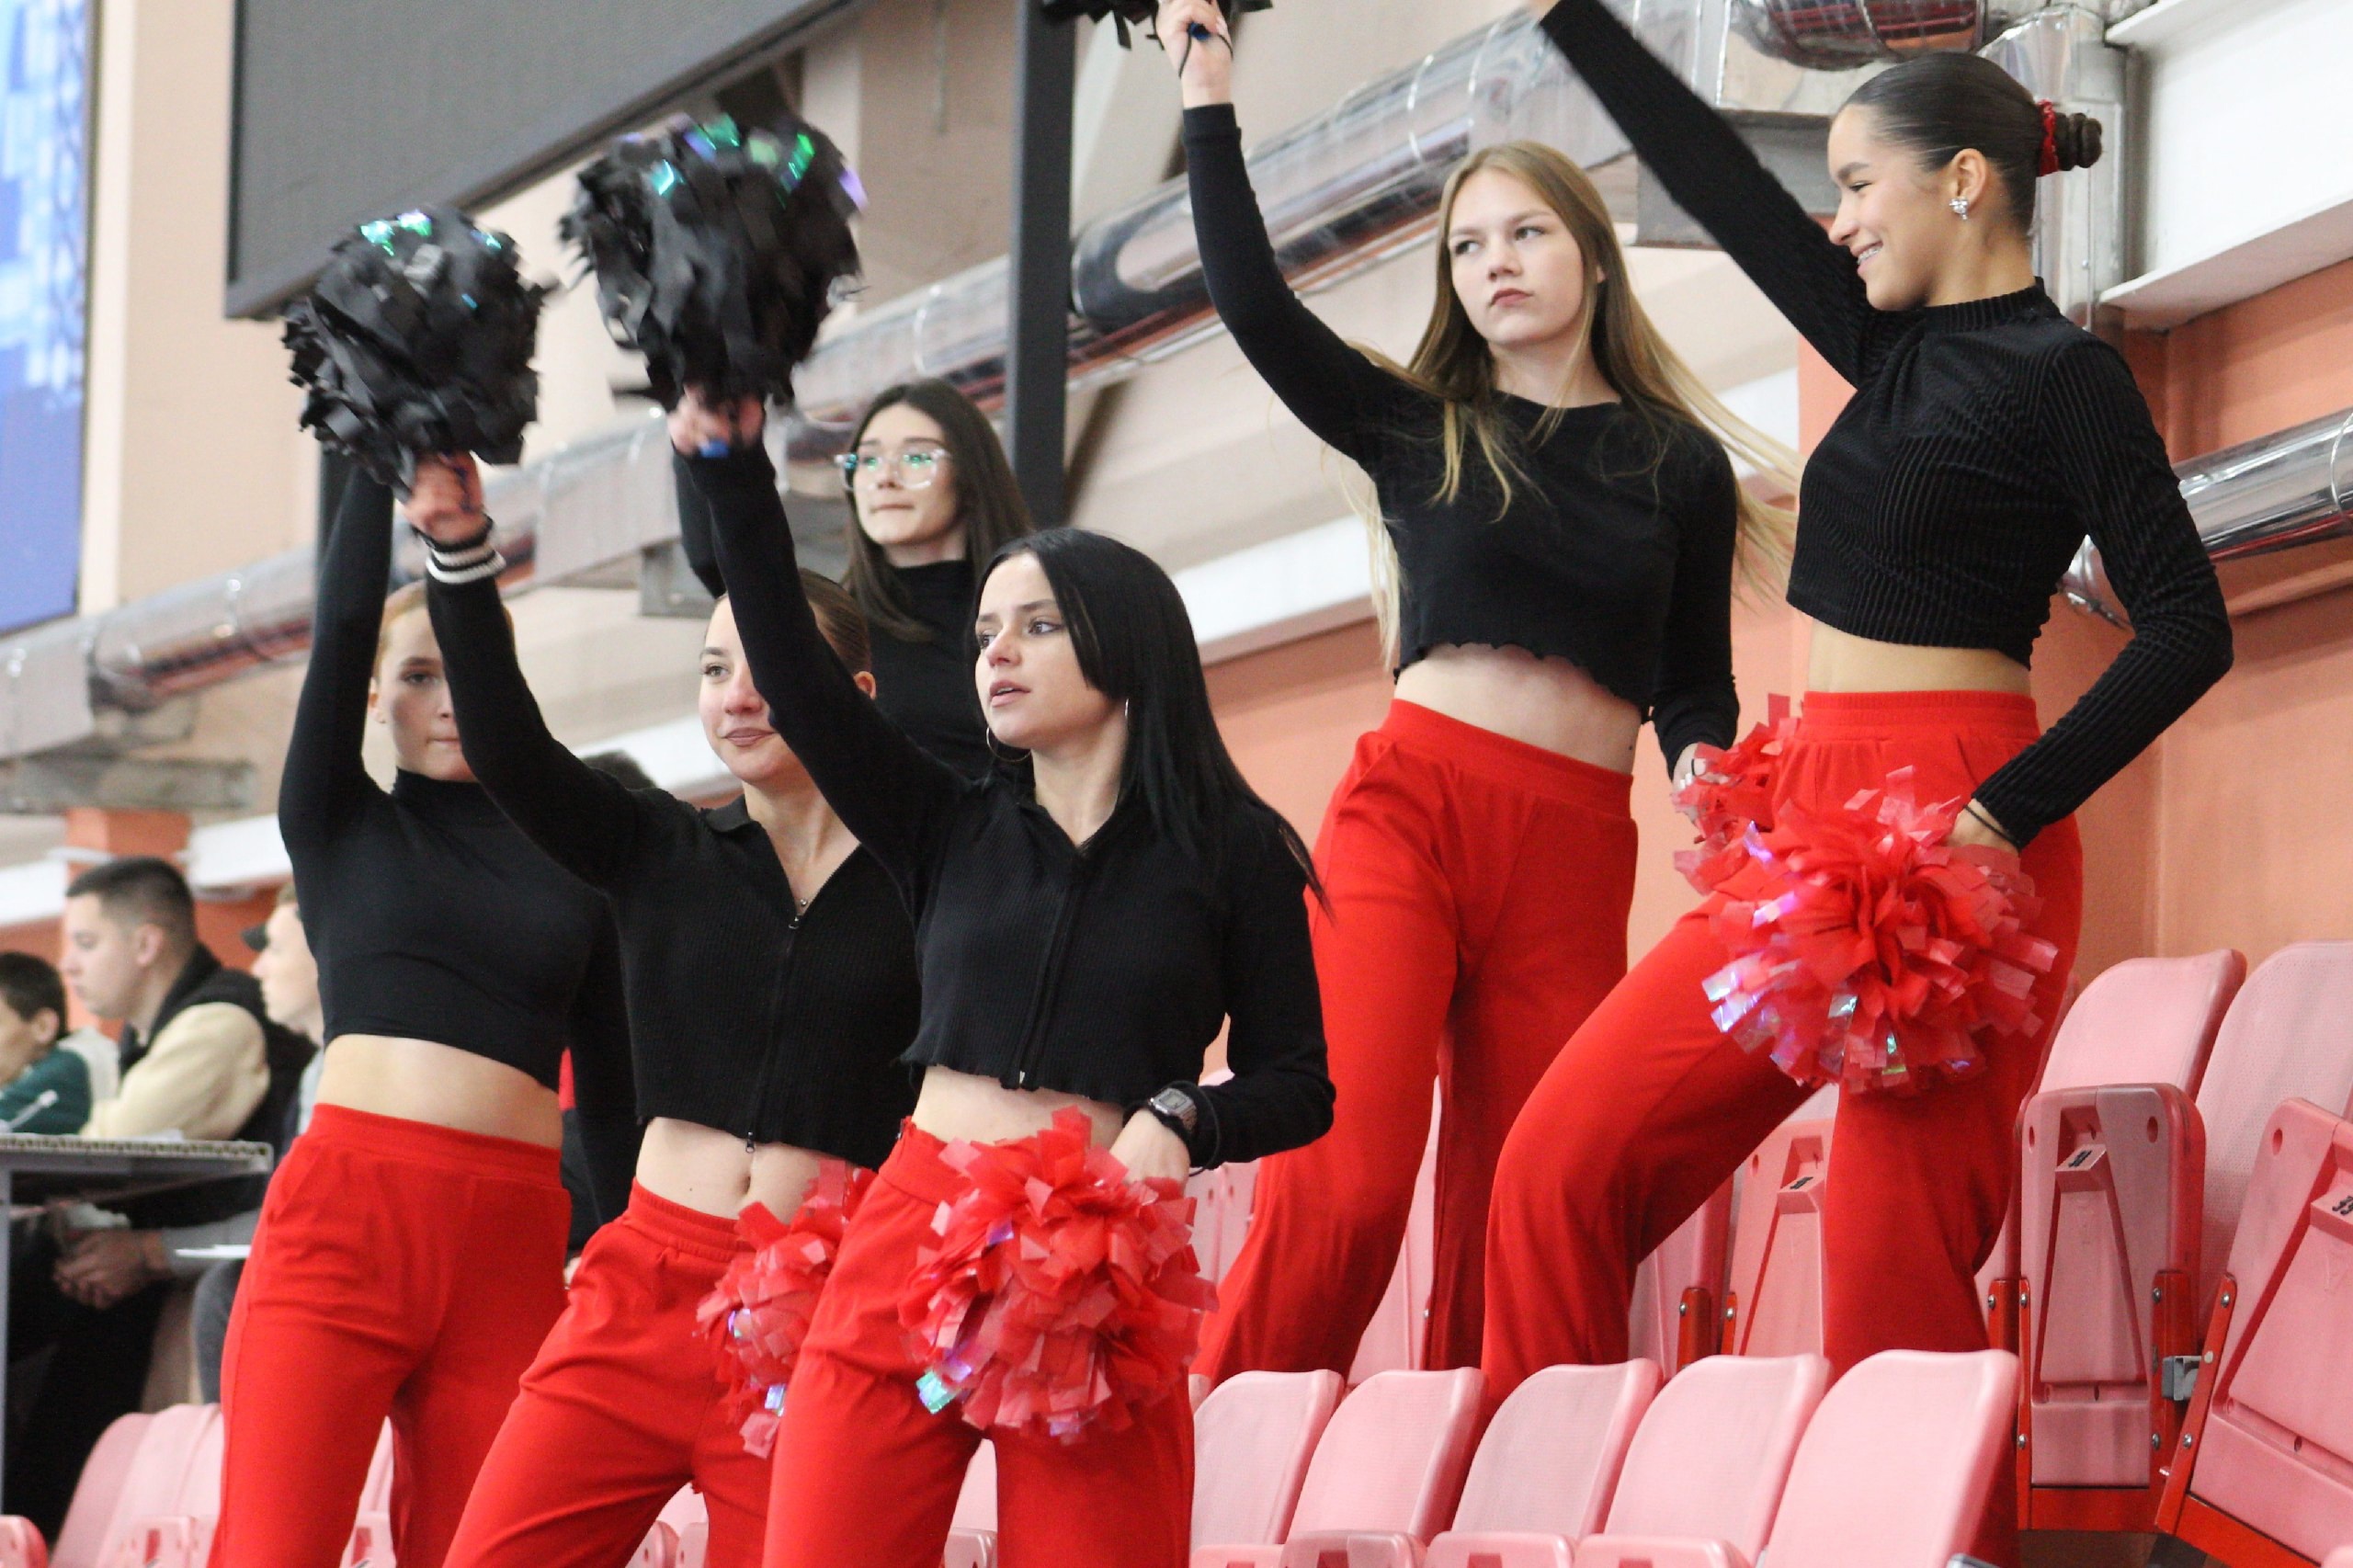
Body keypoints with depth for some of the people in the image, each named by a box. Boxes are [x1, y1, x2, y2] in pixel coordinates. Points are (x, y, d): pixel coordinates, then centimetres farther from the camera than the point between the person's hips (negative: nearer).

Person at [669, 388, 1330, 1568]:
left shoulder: (1229, 853, 7)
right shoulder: (950, 832, 15)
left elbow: (1296, 1087, 5)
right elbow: (795, 676, 5)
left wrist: (1179, 1123, -15)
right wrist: (734, 478, -5)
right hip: (915, 1241, 2)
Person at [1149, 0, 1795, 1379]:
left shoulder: (1681, 465, 14)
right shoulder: (1417, 429, 13)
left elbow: (1695, 687, 15)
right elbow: (1254, 305, 1)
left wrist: (1704, 770, -7)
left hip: (1578, 852, 2)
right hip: (1408, 811, -1)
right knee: (1343, 1180, -18)